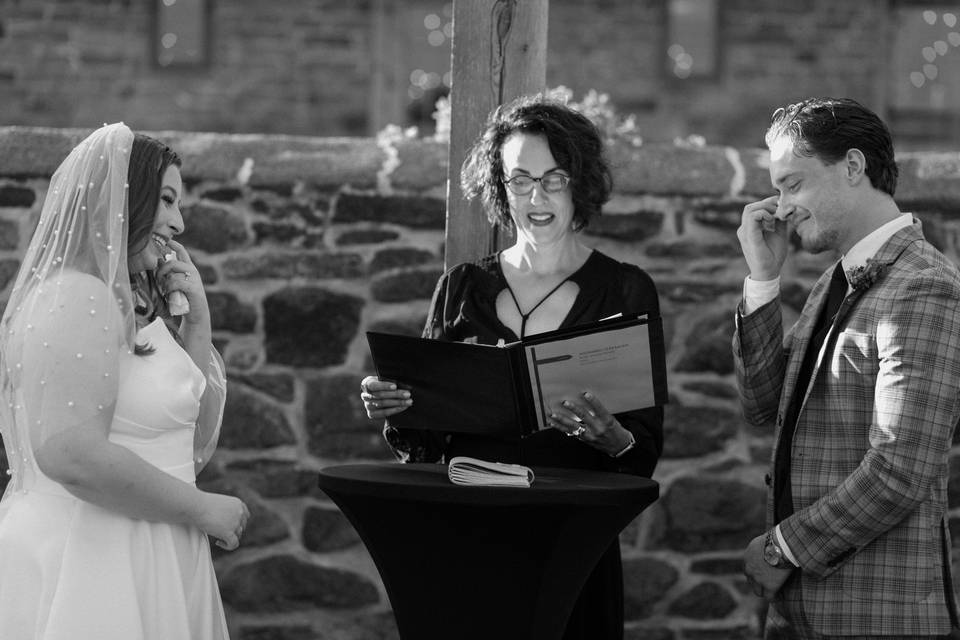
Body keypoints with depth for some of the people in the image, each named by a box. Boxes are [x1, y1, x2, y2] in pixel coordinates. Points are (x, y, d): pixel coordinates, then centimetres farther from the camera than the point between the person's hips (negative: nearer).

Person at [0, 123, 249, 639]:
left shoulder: (127, 306, 16)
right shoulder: (77, 298, -14)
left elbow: (194, 447, 19)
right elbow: (72, 456, -25)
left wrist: (196, 319, 10)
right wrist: (203, 509, -15)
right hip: (86, 566, -10)